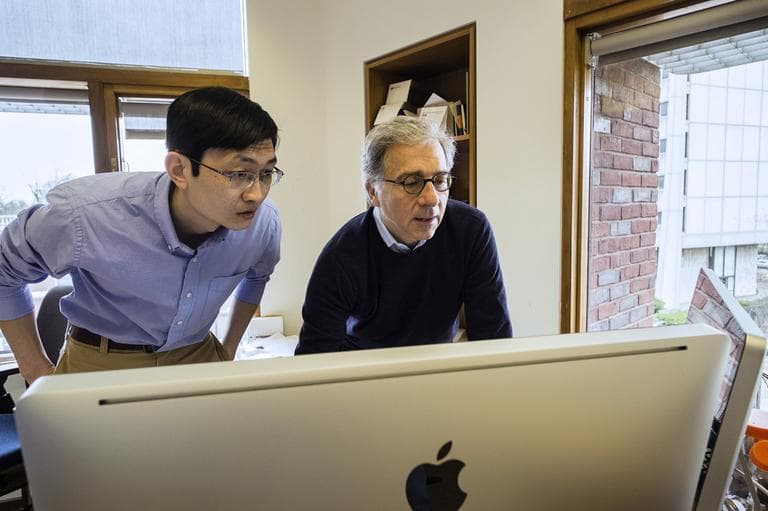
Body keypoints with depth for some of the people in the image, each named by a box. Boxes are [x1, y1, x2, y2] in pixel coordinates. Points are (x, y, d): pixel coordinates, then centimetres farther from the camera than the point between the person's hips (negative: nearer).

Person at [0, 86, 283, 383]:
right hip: (99, 364, -2)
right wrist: (35, 370, -4)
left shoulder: (264, 224, -18)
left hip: (199, 357, 3)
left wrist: (229, 348, 9)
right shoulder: (82, 215, -29)